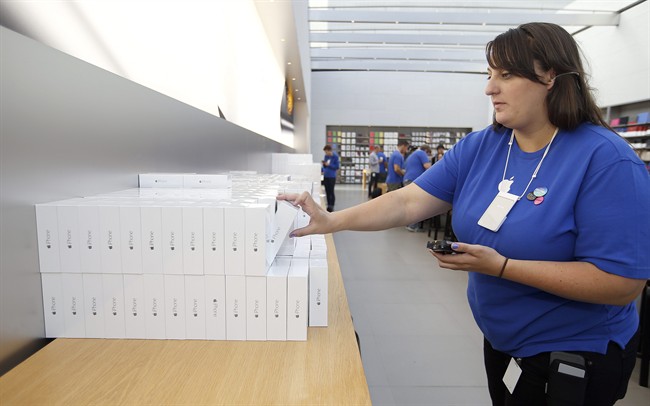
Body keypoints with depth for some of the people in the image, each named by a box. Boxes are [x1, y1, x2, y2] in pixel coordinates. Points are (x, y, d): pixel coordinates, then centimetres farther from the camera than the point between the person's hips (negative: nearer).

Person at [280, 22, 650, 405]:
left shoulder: (606, 159, -22)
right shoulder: (479, 147, -7)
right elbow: (410, 201, -13)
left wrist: (501, 266, -31)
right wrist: (332, 221, -23)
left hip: (575, 355, -5)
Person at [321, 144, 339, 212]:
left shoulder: (335, 157, -7)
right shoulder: (325, 156, 7)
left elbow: (337, 167, -8)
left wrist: (329, 164, -15)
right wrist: (324, 164, -7)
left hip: (332, 177, -5)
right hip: (325, 176, 5)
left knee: (331, 192, -2)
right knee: (327, 192, 9)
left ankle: (332, 207, 6)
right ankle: (328, 206, 19)